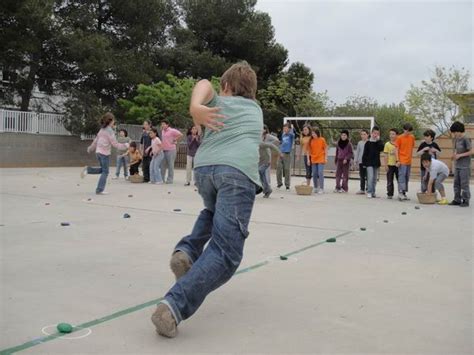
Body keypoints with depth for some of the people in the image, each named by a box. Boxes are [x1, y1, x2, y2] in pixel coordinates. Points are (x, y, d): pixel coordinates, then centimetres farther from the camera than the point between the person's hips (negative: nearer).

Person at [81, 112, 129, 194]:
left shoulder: (102, 129, 12)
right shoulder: (110, 131, -13)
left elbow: (96, 140, 20)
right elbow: (115, 144, -12)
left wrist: (91, 148, 31)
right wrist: (125, 145, -1)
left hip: (98, 151, 8)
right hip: (105, 153, -8)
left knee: (103, 169, 21)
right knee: (105, 172, 1)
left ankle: (88, 169, 2)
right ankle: (100, 190, 0)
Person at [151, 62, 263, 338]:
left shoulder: (218, 101, 26)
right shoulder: (255, 108, 31)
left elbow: (204, 84, 2)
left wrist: (195, 107, -16)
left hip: (204, 168, 3)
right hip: (239, 172, -2)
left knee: (213, 213, 37)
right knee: (225, 253, -9)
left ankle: (187, 250, 13)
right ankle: (174, 306, -26)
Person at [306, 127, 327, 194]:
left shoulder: (322, 140, -2)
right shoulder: (310, 141, 4)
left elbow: (325, 149, 1)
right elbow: (308, 150, 6)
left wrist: (326, 158, -4)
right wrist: (308, 159, 2)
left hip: (321, 159, -3)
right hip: (313, 160, 4)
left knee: (320, 173, -9)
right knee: (314, 174, 8)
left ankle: (321, 188, -7)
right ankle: (315, 188, 18)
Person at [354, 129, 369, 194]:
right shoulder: (359, 143, 11)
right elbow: (357, 152, 16)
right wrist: (355, 160, 12)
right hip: (361, 161, 5)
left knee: (367, 176, -9)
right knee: (362, 176, 9)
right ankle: (362, 189, 15)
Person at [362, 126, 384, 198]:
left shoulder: (379, 142, 8)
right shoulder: (368, 143, -1)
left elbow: (381, 148, -13)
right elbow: (365, 153, -1)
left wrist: (378, 140, -12)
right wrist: (364, 162, -4)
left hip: (376, 163, 4)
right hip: (369, 163, -4)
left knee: (375, 179, 8)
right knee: (370, 177, -14)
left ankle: (373, 192, 14)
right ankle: (369, 192, -12)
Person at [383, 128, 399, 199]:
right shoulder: (387, 144, 2)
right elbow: (386, 155, 2)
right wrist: (386, 165, -3)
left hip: (398, 164, 0)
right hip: (390, 165, 0)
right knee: (390, 181, 4)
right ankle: (390, 194, 11)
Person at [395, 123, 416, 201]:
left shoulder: (412, 137, 9)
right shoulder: (399, 138, -5)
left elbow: (412, 148, 18)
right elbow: (396, 149, -6)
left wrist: (411, 157, 13)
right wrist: (397, 160, -13)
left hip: (409, 161, 6)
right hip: (402, 161, -6)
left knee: (407, 177, 9)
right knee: (402, 176, -13)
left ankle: (404, 193, 16)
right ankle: (400, 192, -15)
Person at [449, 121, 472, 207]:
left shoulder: (466, 139, -11)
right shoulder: (456, 139, 10)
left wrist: (460, 155, -15)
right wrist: (454, 154, 1)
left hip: (465, 166, -7)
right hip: (457, 165, 7)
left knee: (464, 184, -4)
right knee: (456, 183, 9)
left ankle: (465, 200, 3)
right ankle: (457, 200, 16)